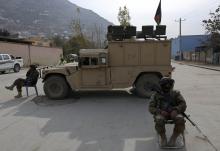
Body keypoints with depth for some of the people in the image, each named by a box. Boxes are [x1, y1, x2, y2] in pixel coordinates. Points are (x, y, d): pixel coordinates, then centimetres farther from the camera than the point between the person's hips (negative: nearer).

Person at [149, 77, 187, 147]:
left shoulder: (175, 93, 16)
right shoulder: (156, 95, 13)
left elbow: (183, 104, 3)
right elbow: (151, 108, 4)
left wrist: (175, 110, -19)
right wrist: (160, 111, -16)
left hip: (174, 113, 1)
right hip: (161, 113, -1)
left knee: (180, 119, -32)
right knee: (159, 120, -35)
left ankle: (173, 138, -11)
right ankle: (163, 138, -8)